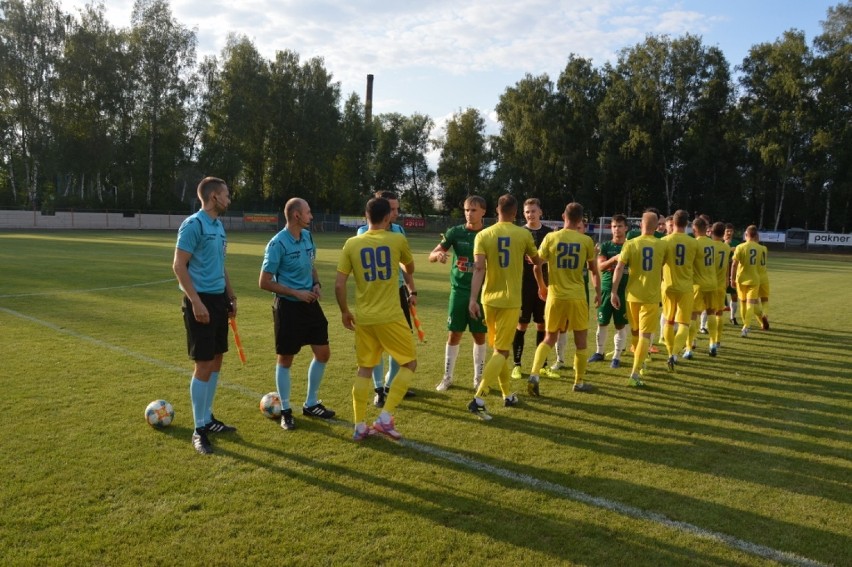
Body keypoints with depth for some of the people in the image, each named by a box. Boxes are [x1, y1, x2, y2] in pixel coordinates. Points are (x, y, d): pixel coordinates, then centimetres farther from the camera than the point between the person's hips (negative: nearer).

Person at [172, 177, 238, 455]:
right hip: (201, 300, -9)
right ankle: (199, 429, 6)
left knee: (216, 361, 14)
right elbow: (179, 266, -17)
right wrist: (196, 302, -22)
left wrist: (230, 297, 20)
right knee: (203, 364, -5)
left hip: (218, 299, 9)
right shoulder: (193, 225, -14)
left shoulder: (218, 225, 13)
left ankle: (208, 418, 26)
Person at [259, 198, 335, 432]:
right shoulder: (278, 244, -17)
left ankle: (311, 404, 27)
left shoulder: (307, 236, 4)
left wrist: (317, 284, 0)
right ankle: (286, 410, 21)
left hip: (310, 303, 7)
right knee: (285, 359, 5)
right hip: (288, 306, -7)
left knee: (323, 353, 10)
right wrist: (296, 293, -17)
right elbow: (265, 282, -15)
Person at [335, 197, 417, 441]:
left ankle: (360, 426, 18)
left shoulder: (352, 243, 0)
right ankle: (385, 417, 2)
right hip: (390, 317, -3)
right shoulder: (397, 240, -4)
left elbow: (339, 285, -1)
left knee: (364, 369, 16)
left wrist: (344, 312, 14)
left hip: (364, 318, 4)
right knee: (409, 363, 12)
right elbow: (410, 269, 16)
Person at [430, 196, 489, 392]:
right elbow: (431, 256, -8)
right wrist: (438, 254, -31)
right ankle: (447, 377, 17)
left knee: (479, 336, 7)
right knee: (453, 335, 4)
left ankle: (478, 378, 22)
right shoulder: (455, 232, -2)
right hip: (459, 290, 0)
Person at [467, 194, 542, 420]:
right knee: (501, 351, -1)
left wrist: (473, 299, -16)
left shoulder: (483, 235, -1)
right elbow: (537, 261, 16)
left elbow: (479, 268, -13)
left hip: (489, 299, 3)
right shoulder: (524, 234, -2)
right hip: (510, 300, -3)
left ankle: (507, 395, 29)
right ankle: (478, 399, -14)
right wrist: (526, 255, 39)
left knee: (500, 347, 19)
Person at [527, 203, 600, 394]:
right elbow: (594, 270, 6)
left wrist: (542, 287, 18)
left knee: (549, 338, 14)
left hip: (555, 296, 1)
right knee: (581, 340, 14)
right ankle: (579, 382, 21)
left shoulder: (550, 238, -3)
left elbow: (537, 266, 1)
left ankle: (534, 374, -4)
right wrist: (598, 292, 21)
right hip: (577, 297, -1)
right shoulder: (586, 241, -2)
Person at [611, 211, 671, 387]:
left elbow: (619, 268, -13)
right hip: (652, 295, -1)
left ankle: (637, 367, 37)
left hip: (633, 294, 1)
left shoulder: (630, 244, -3)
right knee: (645, 335, -3)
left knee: (635, 332, 19)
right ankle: (635, 374, -15)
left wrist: (614, 292, -12)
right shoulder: (663, 245, 0)